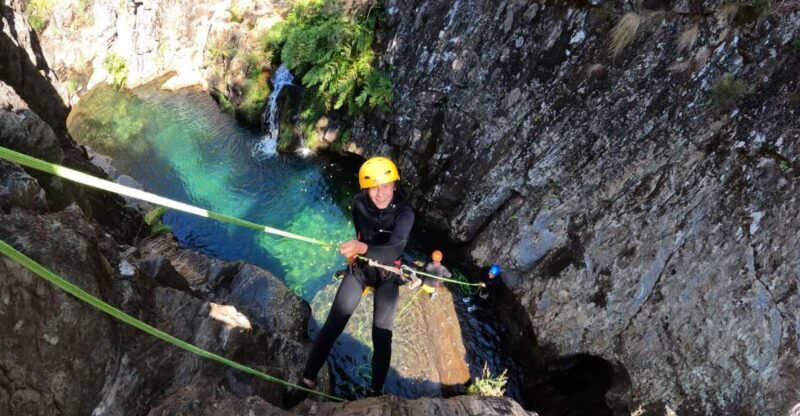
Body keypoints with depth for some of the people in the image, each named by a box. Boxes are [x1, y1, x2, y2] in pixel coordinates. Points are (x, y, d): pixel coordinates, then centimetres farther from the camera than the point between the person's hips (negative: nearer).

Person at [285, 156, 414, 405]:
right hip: (359, 266, 2)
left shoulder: (405, 213, -26)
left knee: (381, 335, -5)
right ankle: (307, 381, 3)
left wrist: (362, 247, -58)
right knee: (333, 325, -6)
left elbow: (393, 250, -43)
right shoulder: (359, 202, -14)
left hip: (387, 274, -2)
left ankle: (376, 392, 11)